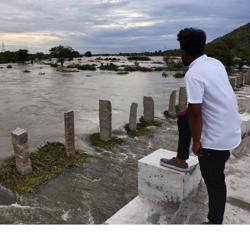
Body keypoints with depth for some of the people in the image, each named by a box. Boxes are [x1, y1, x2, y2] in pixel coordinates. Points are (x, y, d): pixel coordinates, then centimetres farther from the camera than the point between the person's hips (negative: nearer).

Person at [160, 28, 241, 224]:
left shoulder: (193, 74, -23)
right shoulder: (216, 63, 3)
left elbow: (195, 112, -25)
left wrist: (196, 142, -13)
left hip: (217, 139, -8)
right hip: (230, 129, 8)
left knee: (214, 180, 8)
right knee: (184, 121, 23)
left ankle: (215, 222, 27)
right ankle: (180, 160, 36)